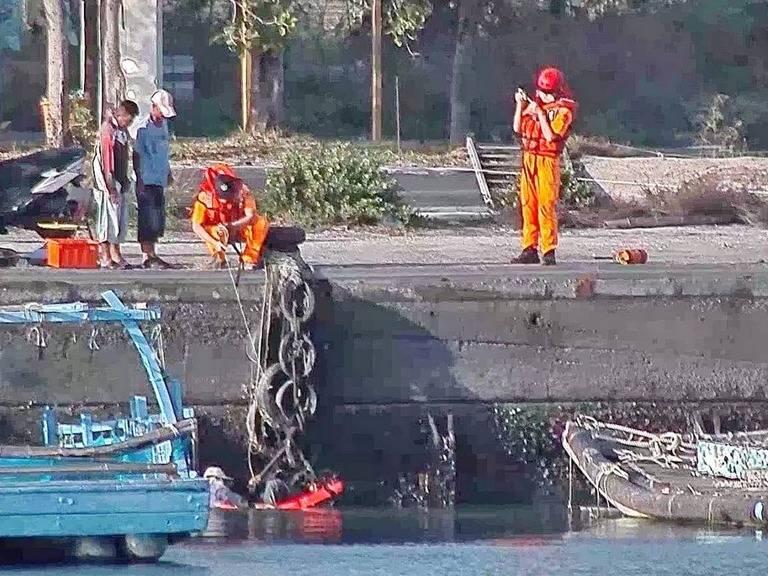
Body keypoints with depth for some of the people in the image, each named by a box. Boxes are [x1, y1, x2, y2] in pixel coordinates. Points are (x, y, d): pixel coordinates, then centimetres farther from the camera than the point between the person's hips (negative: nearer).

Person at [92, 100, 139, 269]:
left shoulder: (122, 130, 12)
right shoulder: (107, 131, -16)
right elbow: (106, 161, -19)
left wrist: (125, 181, 20)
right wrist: (111, 188, -19)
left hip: (119, 183, 9)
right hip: (108, 184, -9)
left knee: (121, 219, 12)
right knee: (108, 218, -5)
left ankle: (115, 254, 19)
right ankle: (105, 258, 0)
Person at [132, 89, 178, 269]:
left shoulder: (164, 124, 11)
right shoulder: (144, 128, -13)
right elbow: (137, 155, -14)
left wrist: (168, 173, 27)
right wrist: (140, 181, -17)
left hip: (160, 180, 8)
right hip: (147, 181, -8)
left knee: (158, 220, 10)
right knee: (148, 220, -5)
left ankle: (151, 255, 16)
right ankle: (148, 256, -3)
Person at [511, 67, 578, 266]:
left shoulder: (564, 111, -6)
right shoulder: (535, 104, 12)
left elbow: (551, 136, -16)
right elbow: (518, 128, 11)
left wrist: (540, 114, -17)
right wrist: (520, 105, 1)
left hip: (547, 160, -6)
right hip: (529, 158, 6)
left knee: (546, 205, -9)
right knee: (528, 204, 5)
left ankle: (549, 251, -8)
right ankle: (529, 249, 9)